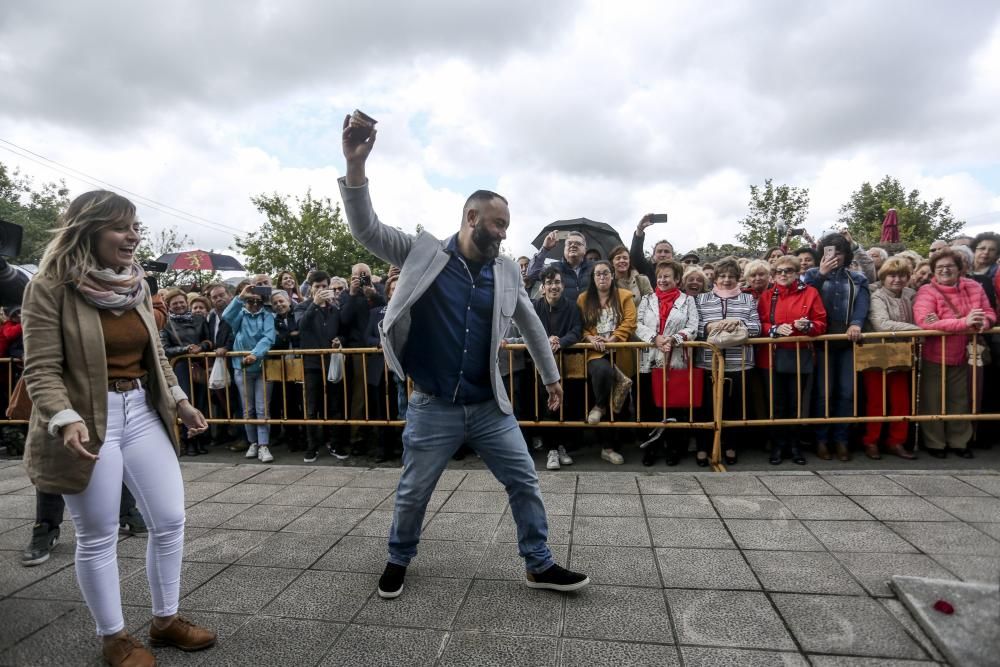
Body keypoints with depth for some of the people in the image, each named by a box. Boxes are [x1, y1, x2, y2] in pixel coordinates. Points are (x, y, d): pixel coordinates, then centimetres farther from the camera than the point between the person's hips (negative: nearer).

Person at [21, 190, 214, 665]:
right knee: (98, 537, 8)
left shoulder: (136, 284, 9)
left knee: (170, 520, 9)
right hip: (89, 420, -6)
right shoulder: (51, 286, -10)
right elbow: (41, 368, -13)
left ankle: (165, 619, 29)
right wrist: (65, 420, -27)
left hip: (142, 412, 6)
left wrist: (179, 401, 10)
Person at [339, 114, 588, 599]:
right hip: (432, 408, -2)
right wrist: (355, 165, -27)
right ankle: (398, 560, 41)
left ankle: (539, 566, 29)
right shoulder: (423, 253, -6)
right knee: (412, 493, 13)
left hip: (489, 407, 3)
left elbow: (531, 324, 13)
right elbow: (367, 230, -13)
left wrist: (551, 378, 19)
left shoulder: (507, 272, 2)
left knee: (525, 482, 8)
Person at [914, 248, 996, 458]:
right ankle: (934, 443, 21)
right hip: (934, 357, -5)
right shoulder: (927, 292, -15)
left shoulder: (974, 287, 2)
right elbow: (924, 322, -28)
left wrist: (984, 322, -17)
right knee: (934, 402, 7)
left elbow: (989, 313, 8)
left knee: (960, 401, 17)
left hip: (963, 356, 5)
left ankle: (958, 442, 32)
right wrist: (964, 322, -35)